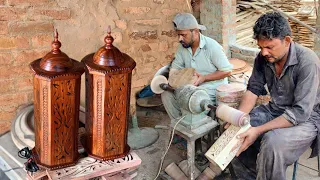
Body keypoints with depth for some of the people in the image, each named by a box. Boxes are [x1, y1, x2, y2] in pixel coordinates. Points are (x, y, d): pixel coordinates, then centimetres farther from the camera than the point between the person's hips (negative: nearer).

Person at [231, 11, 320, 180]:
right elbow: (253, 89, 0)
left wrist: (258, 130, -33)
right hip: (274, 110, 7)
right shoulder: (263, 58, -6)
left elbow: (300, 112, -29)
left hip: (306, 118, -7)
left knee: (272, 142, -33)